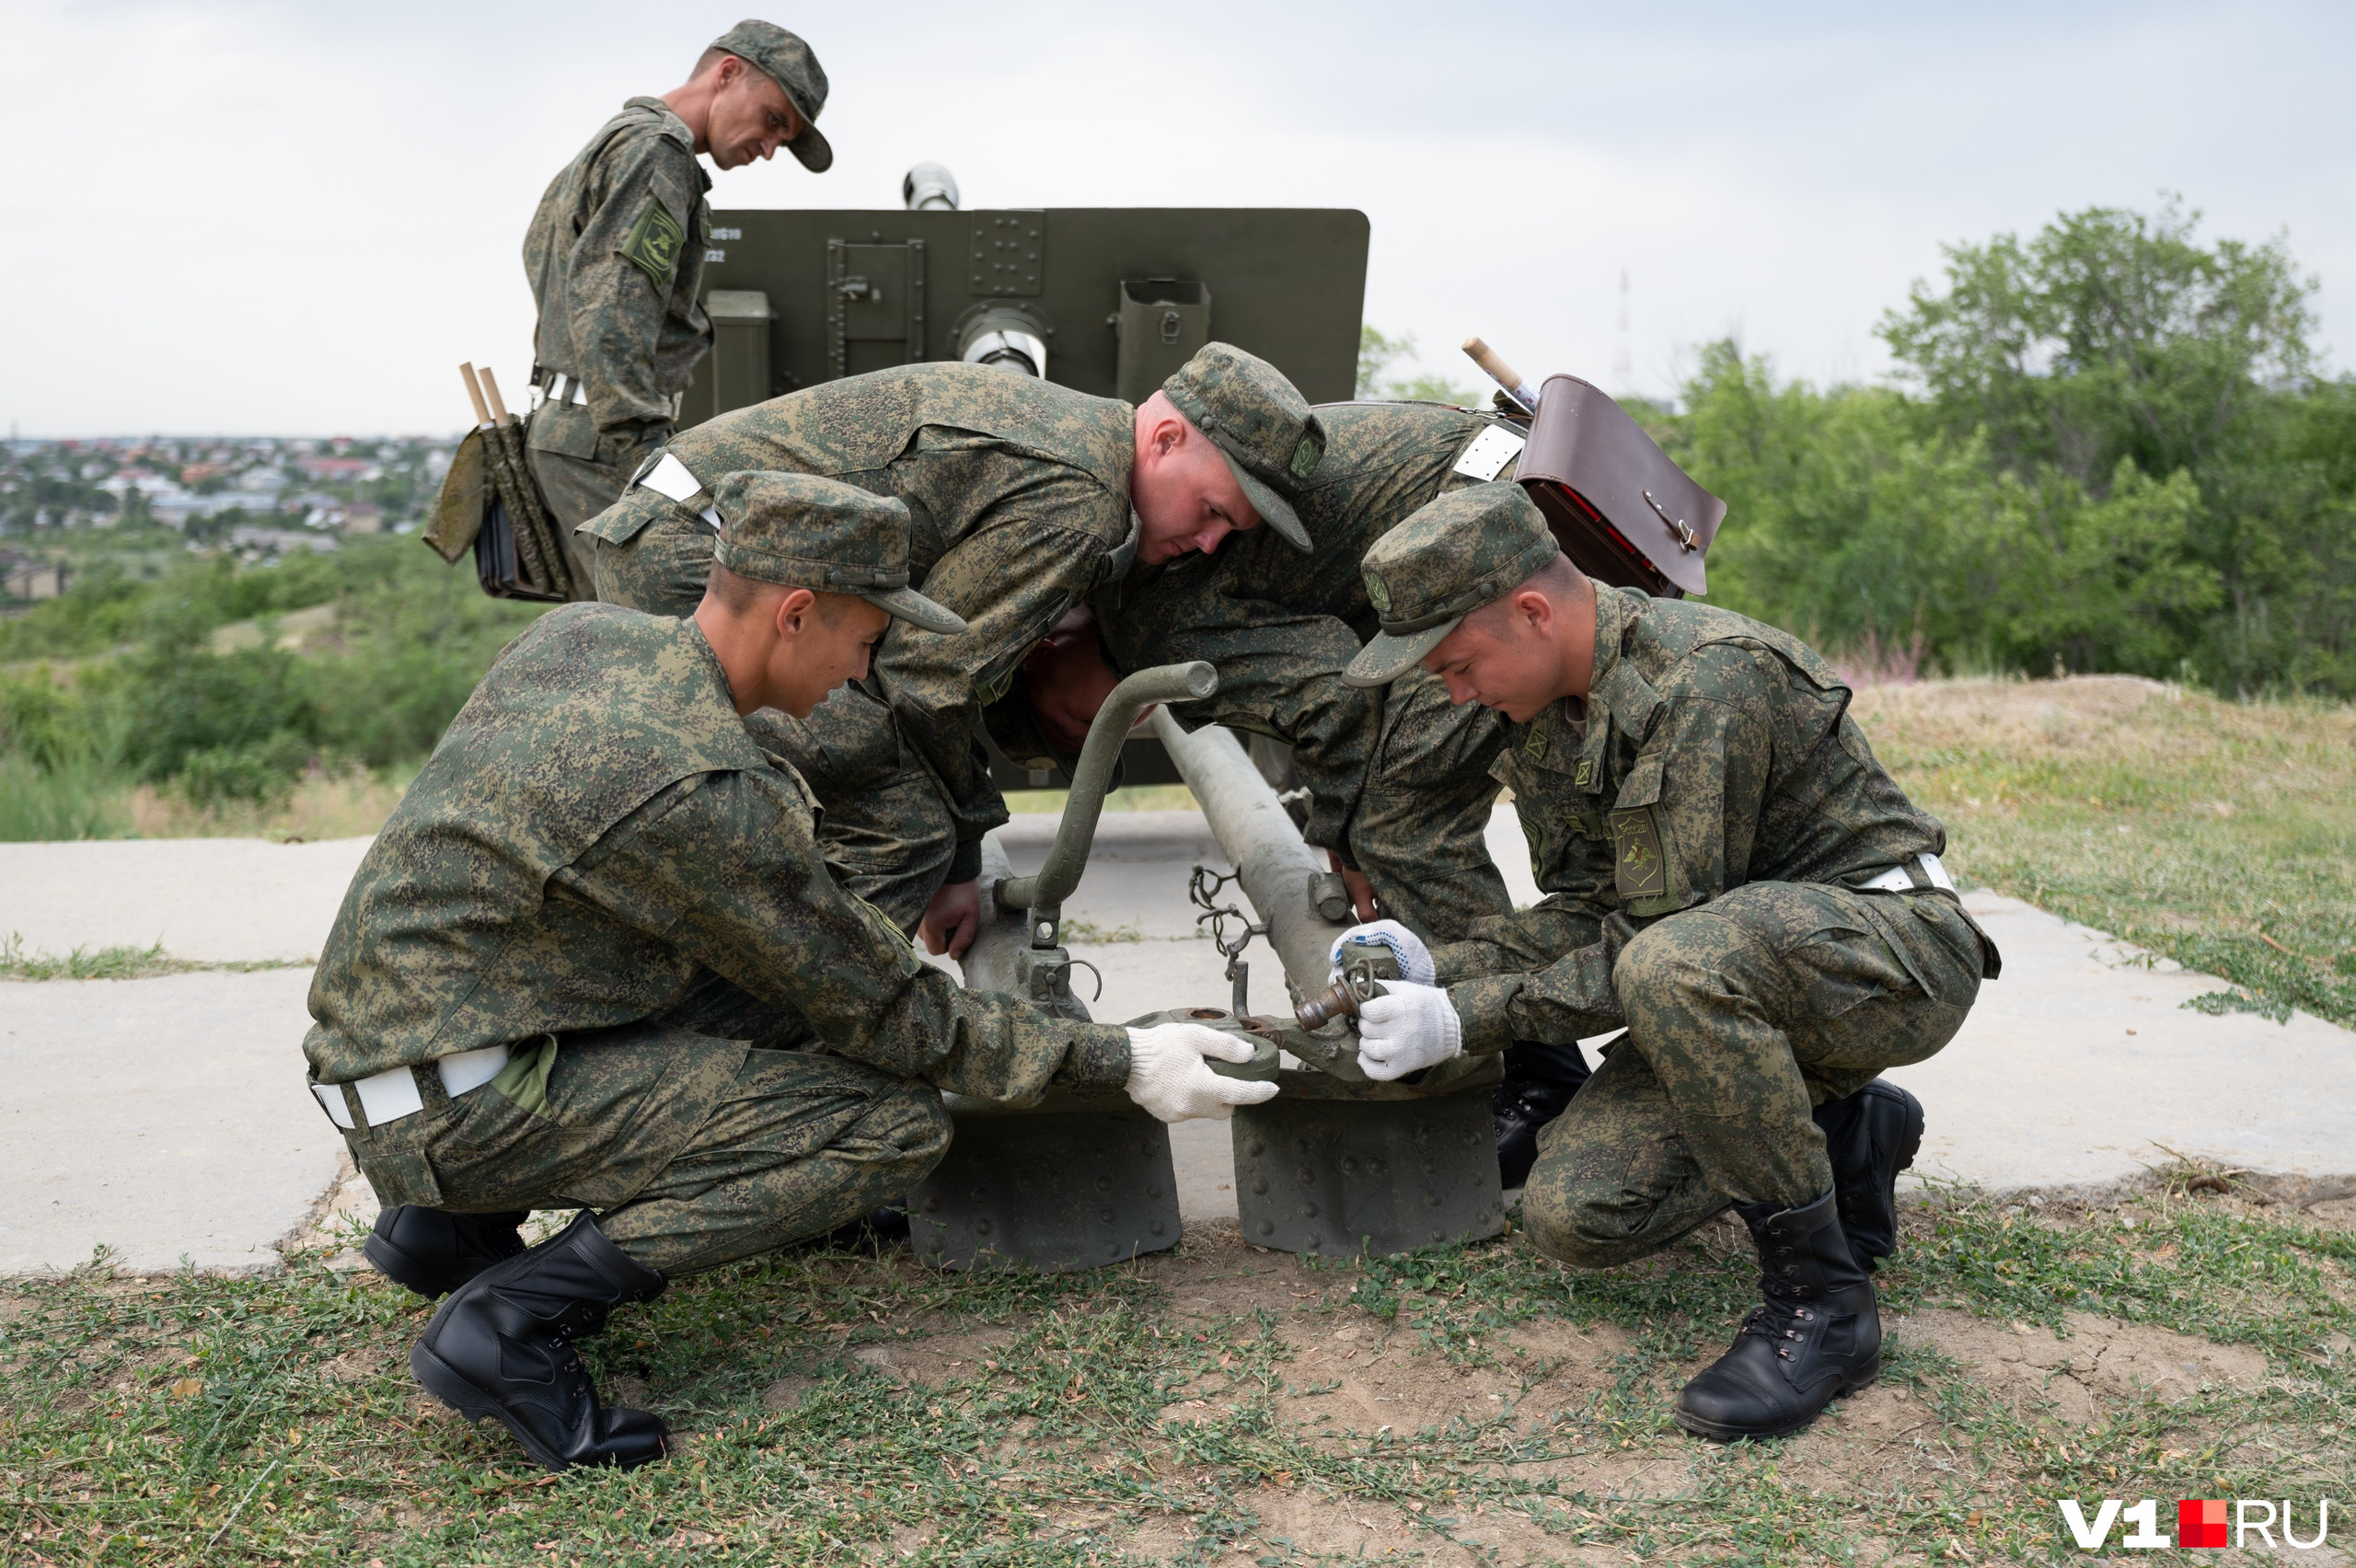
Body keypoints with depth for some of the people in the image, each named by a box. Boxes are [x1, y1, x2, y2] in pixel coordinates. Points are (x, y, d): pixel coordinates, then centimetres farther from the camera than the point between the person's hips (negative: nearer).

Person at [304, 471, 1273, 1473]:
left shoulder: (577, 631, 2)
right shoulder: (704, 789, -22)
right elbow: (888, 1014, -12)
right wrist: (1120, 1063, -5)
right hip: (460, 1105, -9)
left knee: (782, 983, 15)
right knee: (897, 1123, -12)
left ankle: (454, 1224, 15)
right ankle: (511, 1318, -12)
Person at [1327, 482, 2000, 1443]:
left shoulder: (1707, 681, -26)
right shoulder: (1541, 712, 2)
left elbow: (1655, 935, -27)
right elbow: (1583, 913, 6)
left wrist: (1468, 1020, -24)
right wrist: (1439, 968, -9)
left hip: (1893, 949, -8)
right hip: (1738, 970, 8)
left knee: (1677, 965, -40)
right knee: (1572, 1214, -10)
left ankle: (1820, 1301, -22)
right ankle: (1845, 1135, 14)